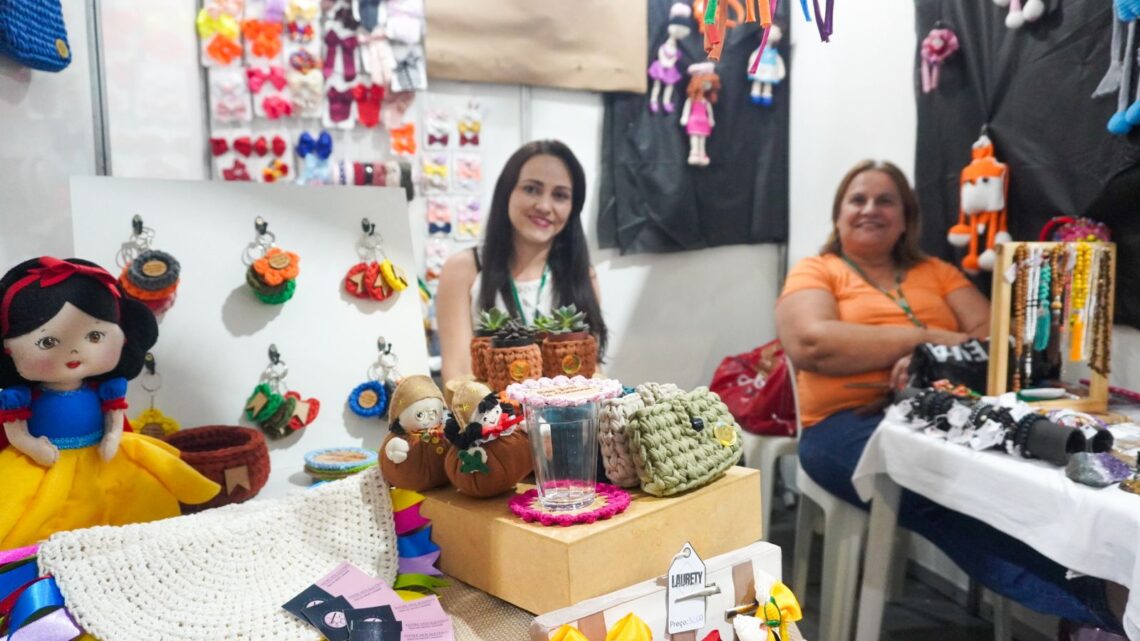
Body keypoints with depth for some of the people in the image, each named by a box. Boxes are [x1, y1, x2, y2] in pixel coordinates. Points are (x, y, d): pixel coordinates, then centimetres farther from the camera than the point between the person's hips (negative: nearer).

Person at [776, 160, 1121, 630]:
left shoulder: (935, 272, 23)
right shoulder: (815, 272, 10)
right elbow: (811, 344, -11)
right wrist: (927, 337, -7)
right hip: (848, 423, -3)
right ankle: (1074, 604, -31)